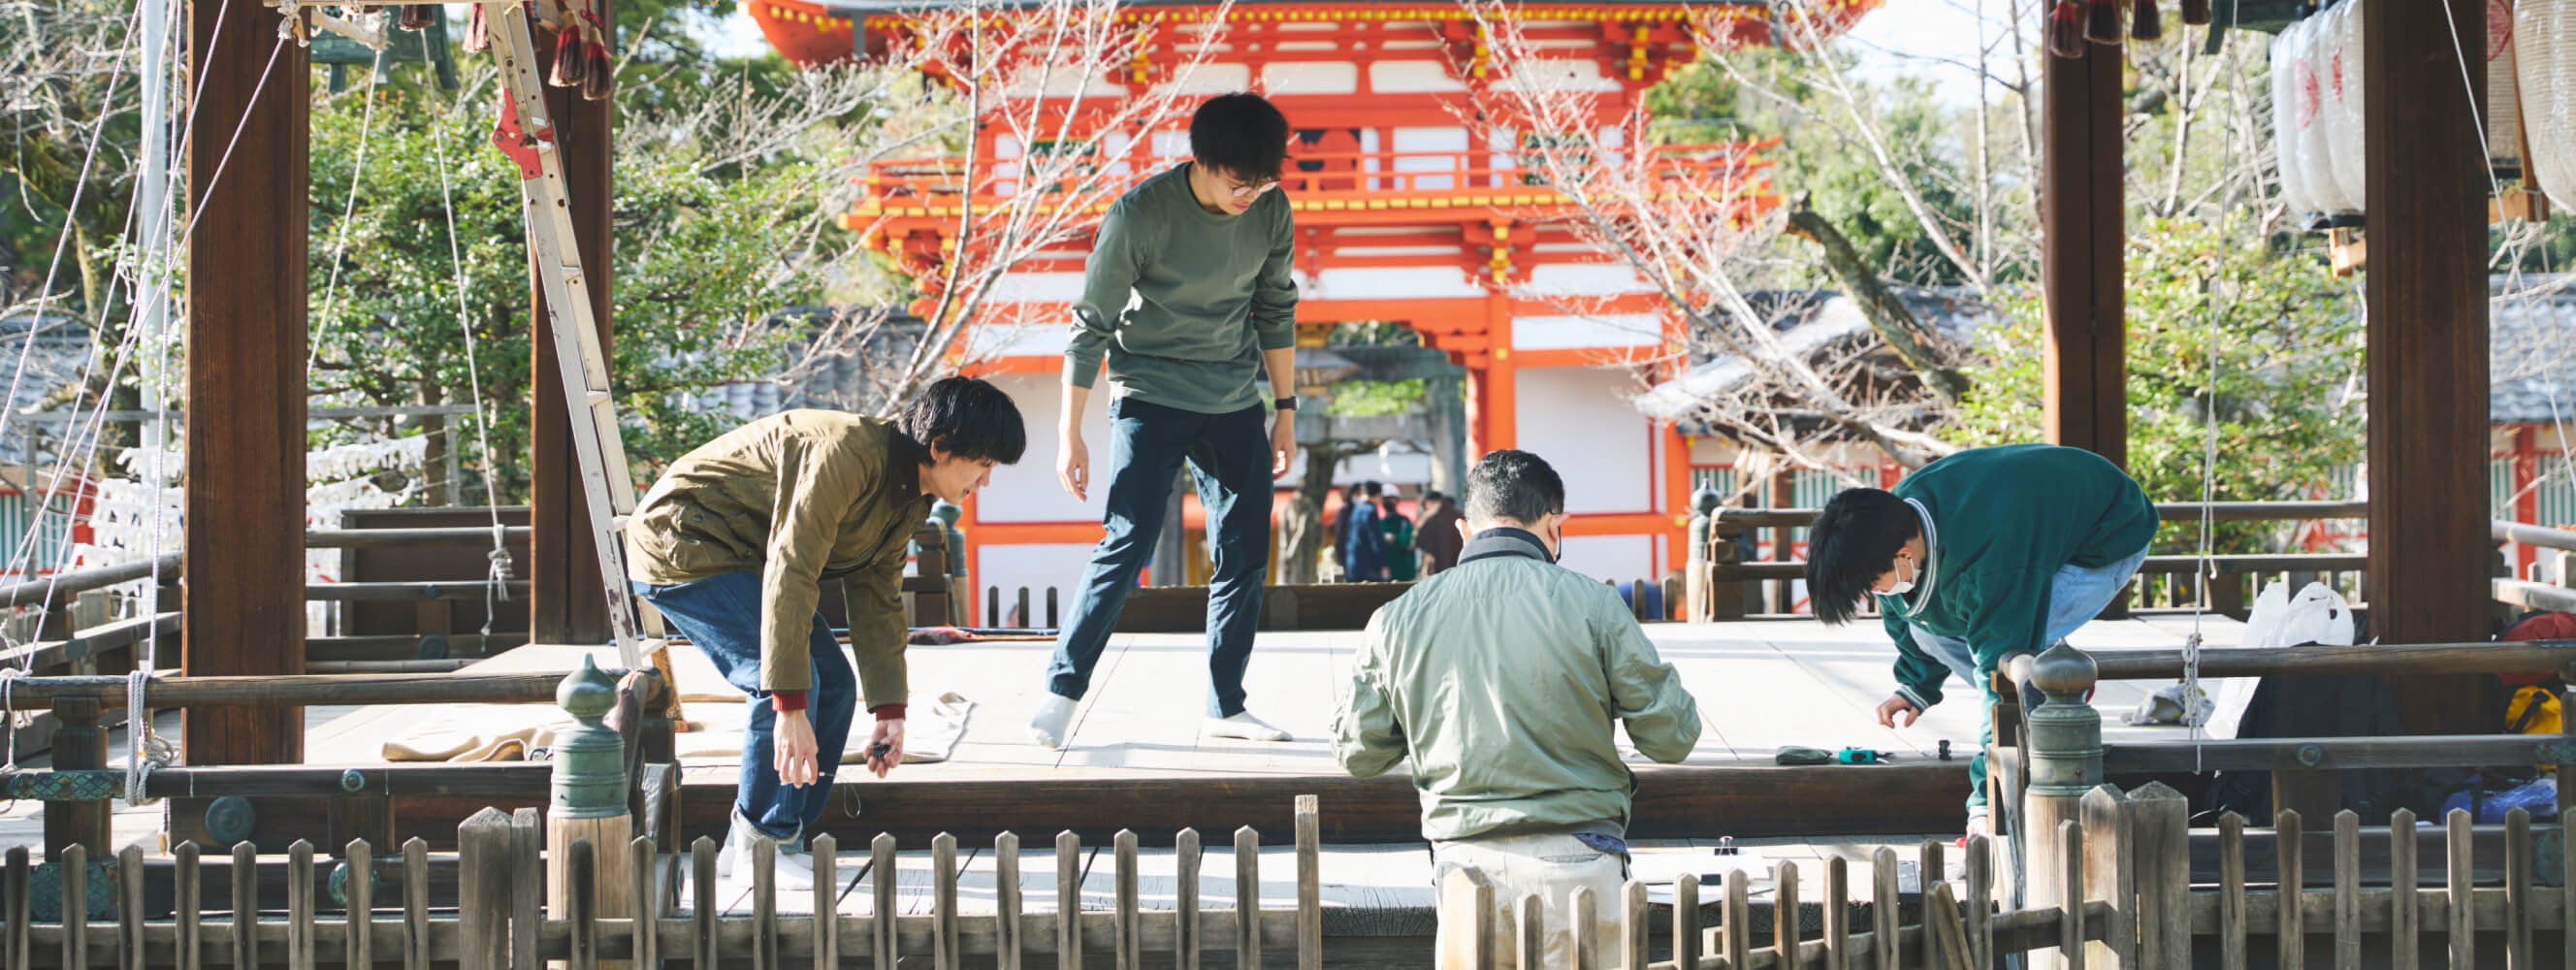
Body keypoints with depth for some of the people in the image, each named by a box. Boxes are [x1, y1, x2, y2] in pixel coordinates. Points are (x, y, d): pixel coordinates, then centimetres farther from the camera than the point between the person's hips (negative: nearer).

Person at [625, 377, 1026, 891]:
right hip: (681, 545, -10)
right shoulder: (847, 456, -29)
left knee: (834, 683, 6)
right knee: (791, 679, -21)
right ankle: (759, 845, -7)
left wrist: (889, 712, 4)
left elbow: (877, 599, 10)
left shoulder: (908, 500, 2)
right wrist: (791, 708, -35)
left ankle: (746, 846, 12)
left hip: (742, 557, 10)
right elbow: (789, 574, -34)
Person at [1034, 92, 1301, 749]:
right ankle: (1062, 689, -2)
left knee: (1245, 553, 3)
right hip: (1150, 397, -5)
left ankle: (1226, 708, 14)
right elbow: (1091, 325, -12)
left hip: (1234, 400, 5)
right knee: (1129, 542, -14)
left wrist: (1286, 409, 13)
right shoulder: (1139, 215, -19)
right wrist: (1070, 433, -11)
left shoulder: (1270, 210, -5)